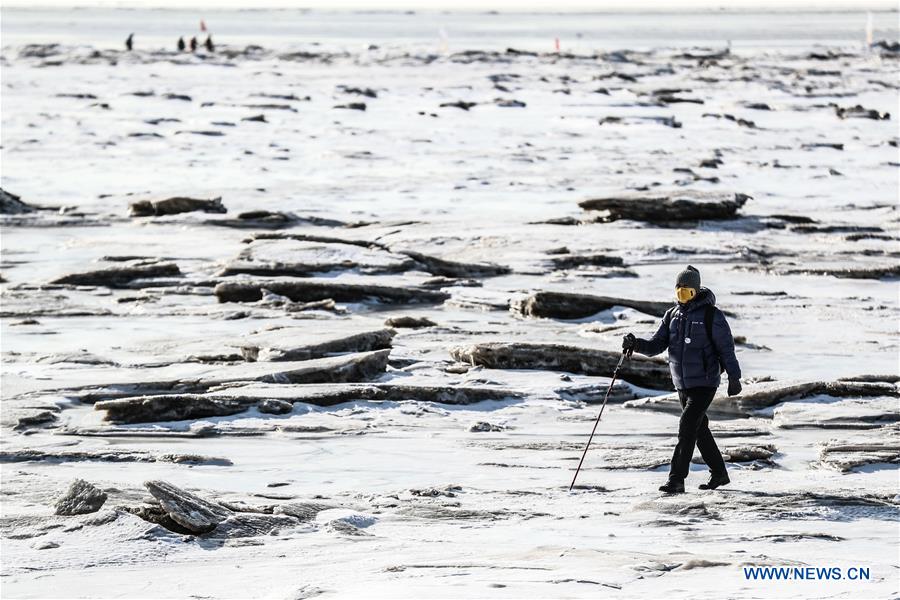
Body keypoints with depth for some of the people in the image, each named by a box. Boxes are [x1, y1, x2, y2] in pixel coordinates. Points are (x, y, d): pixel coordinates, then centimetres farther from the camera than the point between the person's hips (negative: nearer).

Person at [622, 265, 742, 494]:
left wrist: (734, 377, -11)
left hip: (705, 382, -7)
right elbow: (657, 345, 4)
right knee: (699, 429, 14)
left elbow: (726, 347, -8)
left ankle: (676, 479, -16)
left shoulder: (711, 315, -9)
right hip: (682, 383, 7)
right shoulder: (672, 315, 9)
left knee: (687, 427, -15)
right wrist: (636, 344, -14)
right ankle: (719, 473, 28)